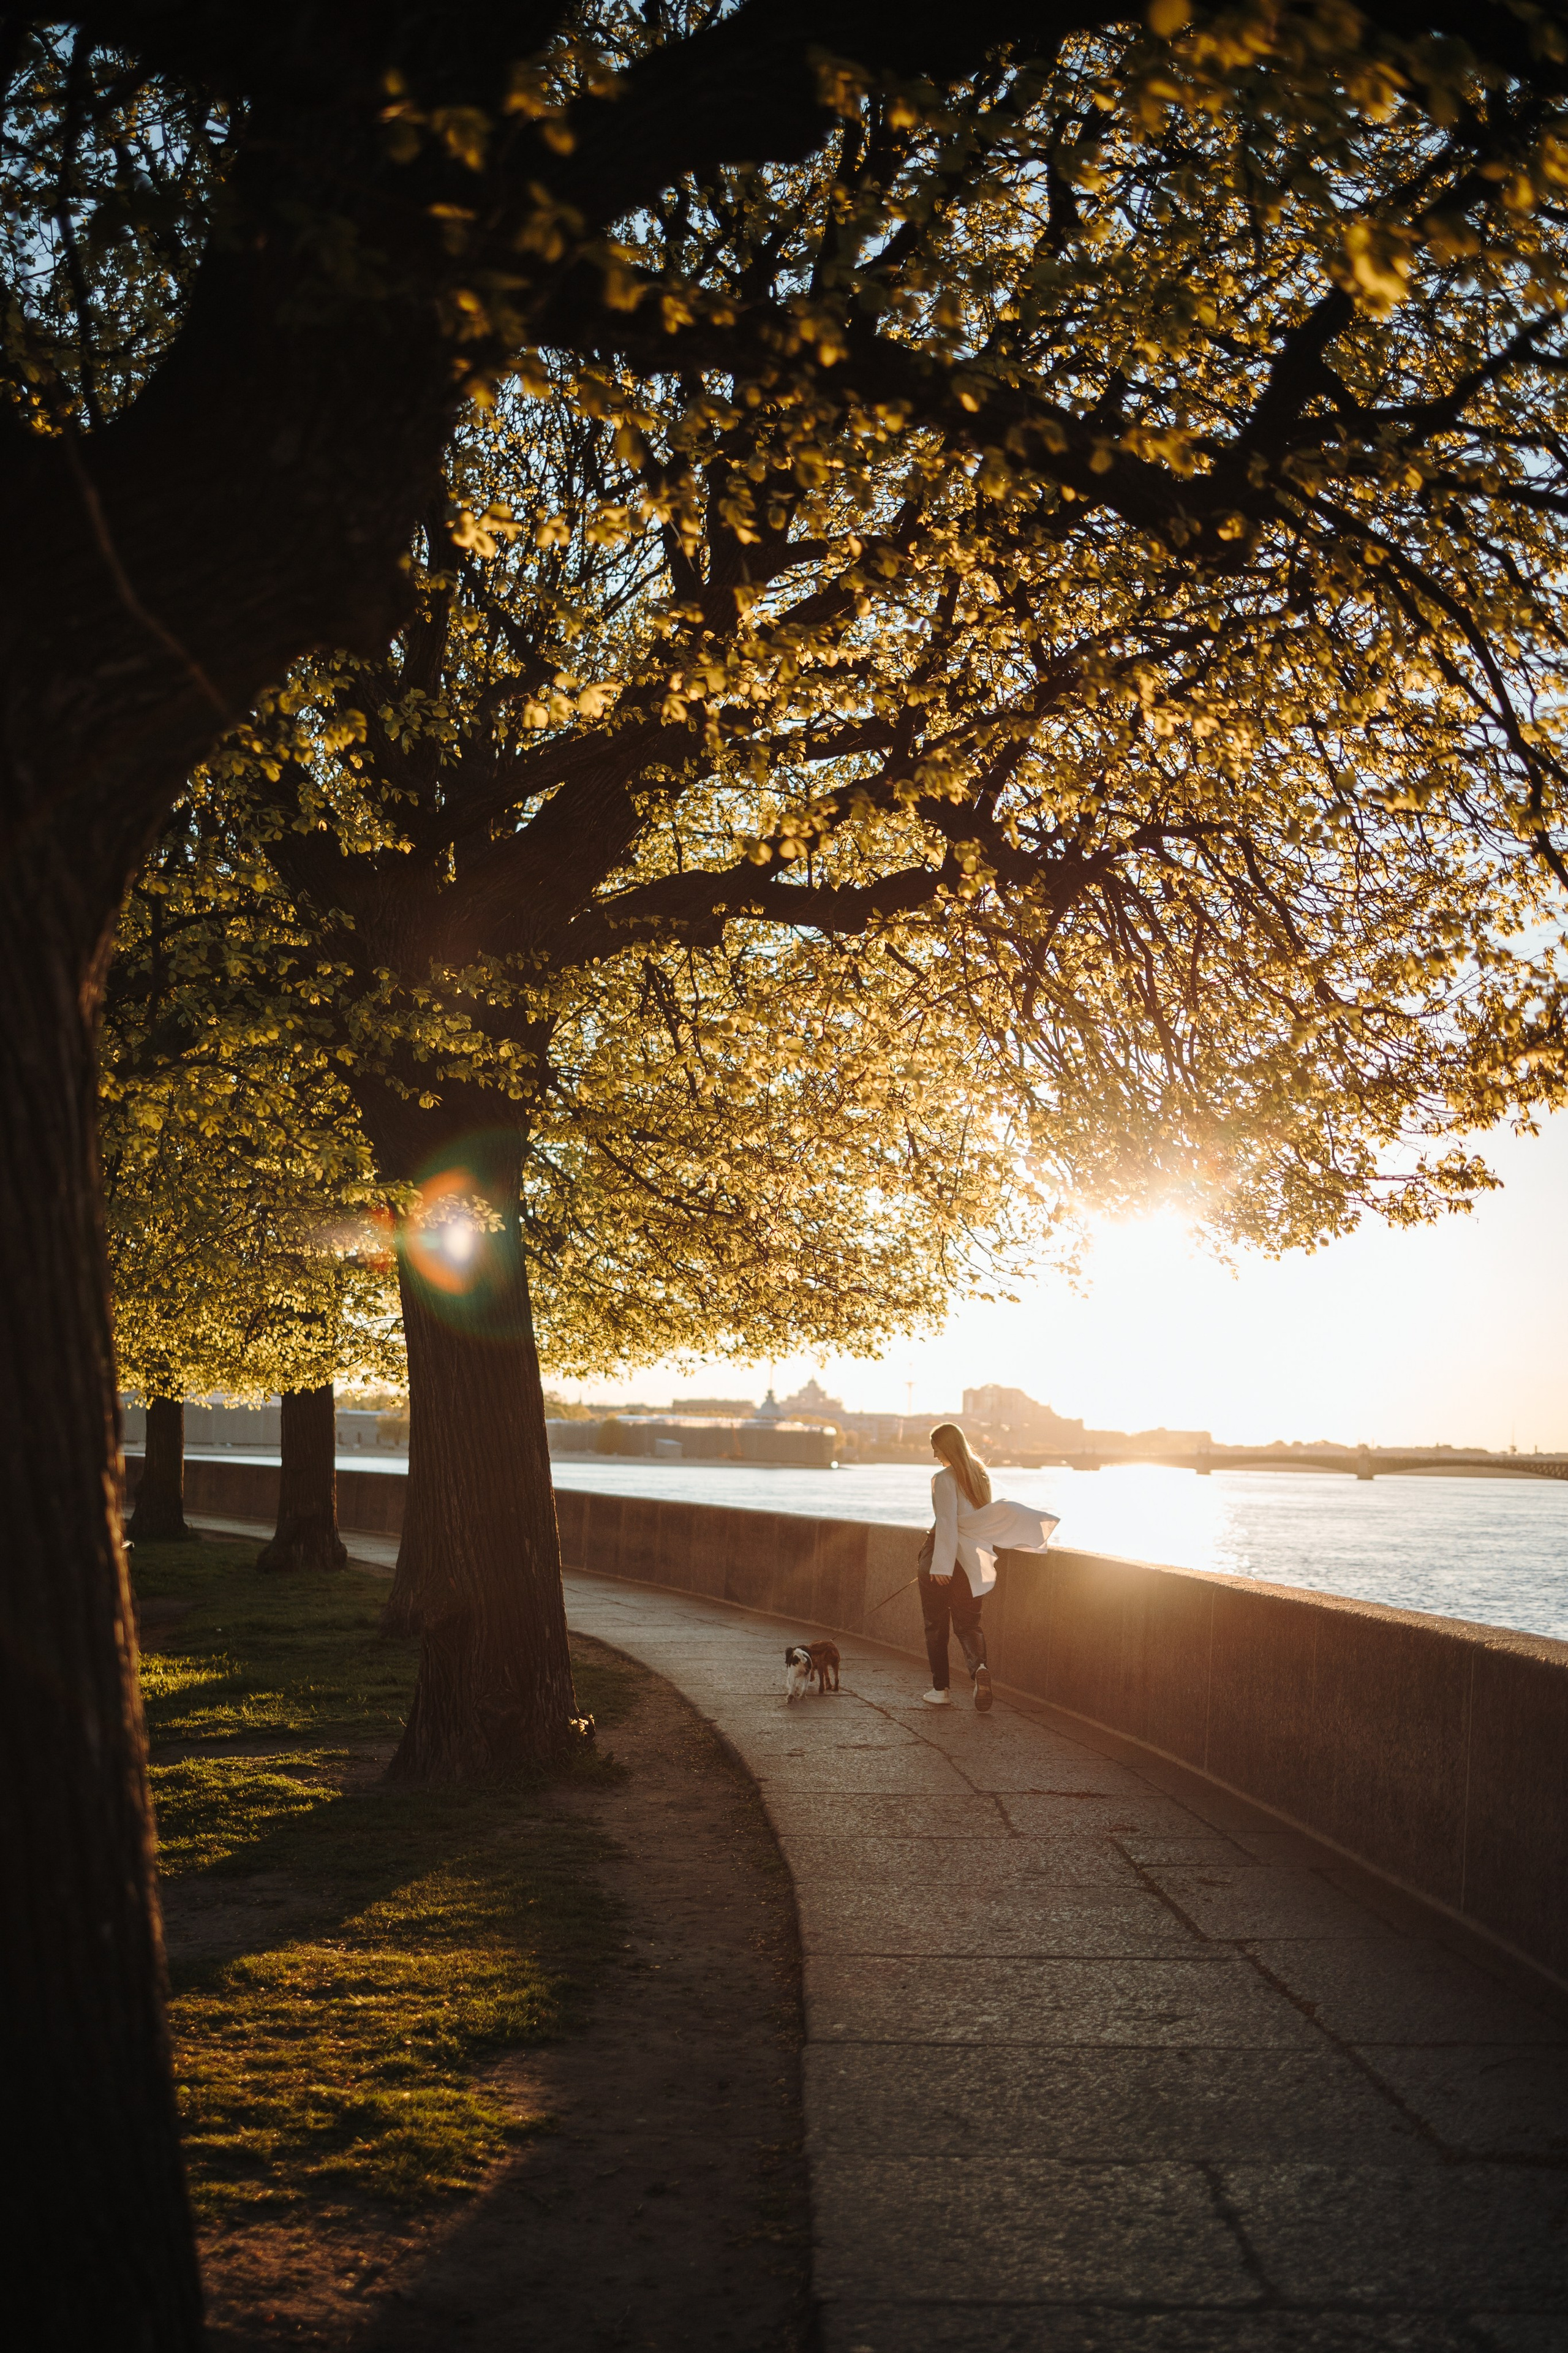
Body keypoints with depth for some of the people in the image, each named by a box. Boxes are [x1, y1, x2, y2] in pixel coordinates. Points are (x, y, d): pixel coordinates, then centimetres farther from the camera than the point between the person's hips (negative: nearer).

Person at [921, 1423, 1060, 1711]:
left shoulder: (945, 1479, -12)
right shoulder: (981, 1475, 10)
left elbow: (947, 1522, -19)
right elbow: (997, 1513, 12)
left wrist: (940, 1565, -21)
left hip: (945, 1557, -6)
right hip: (973, 1558, 6)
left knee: (936, 1623, 7)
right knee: (968, 1622, 8)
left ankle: (940, 1689, 8)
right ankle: (979, 1665, -22)